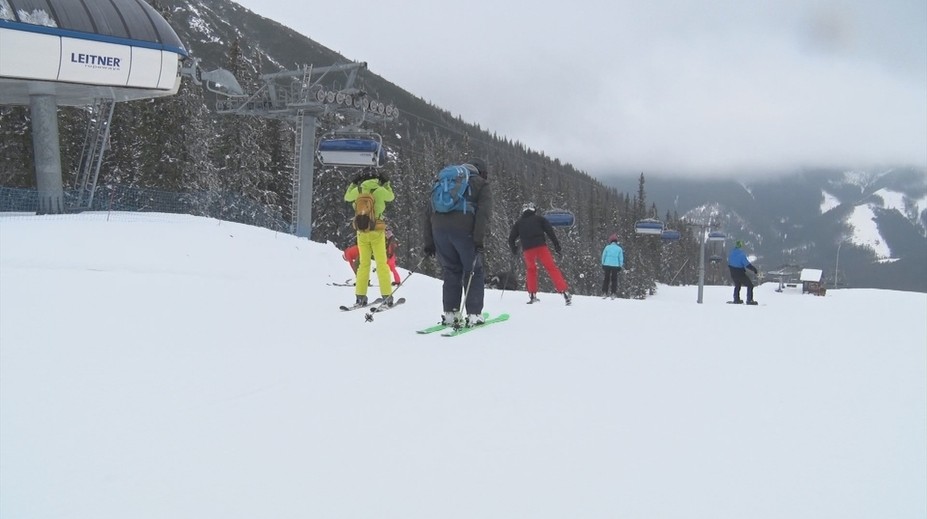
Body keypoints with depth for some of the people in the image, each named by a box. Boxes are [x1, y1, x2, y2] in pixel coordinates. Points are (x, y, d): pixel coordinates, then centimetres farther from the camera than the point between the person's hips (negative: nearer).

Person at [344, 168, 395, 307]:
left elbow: (347, 198, 19)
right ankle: (387, 296, -2)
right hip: (377, 231, -2)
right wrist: (386, 183, 23)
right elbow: (391, 197, 13)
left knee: (363, 264, 11)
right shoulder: (380, 190, -8)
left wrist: (353, 183, 27)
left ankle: (360, 296, 9)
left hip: (362, 232, 2)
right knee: (381, 264, 2)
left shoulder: (357, 190, -2)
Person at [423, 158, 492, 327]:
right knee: (473, 272, 9)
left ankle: (450, 314, 10)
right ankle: (474, 315, 4)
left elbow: (429, 212, 24)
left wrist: (429, 242, 22)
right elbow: (484, 213, -4)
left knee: (451, 270, 16)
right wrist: (479, 240, -10)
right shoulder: (481, 185, 15)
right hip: (463, 230, -4)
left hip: (439, 230, 4)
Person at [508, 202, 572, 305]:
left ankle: (532, 295, 15)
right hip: (541, 246, -2)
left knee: (531, 270, 22)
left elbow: (511, 238, 17)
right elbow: (550, 231, 2)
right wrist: (556, 244, 2)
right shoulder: (539, 219, 13)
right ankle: (564, 291, -13)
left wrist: (513, 249, 33)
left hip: (527, 250, 2)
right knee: (551, 268, -1)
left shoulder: (519, 222, 19)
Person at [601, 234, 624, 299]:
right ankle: (613, 293, 1)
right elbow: (621, 258, 3)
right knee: (614, 279, 7)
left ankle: (604, 293, 5)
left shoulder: (607, 247, -1)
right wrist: (620, 266, 10)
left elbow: (603, 256, 3)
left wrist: (603, 264, 11)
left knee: (606, 279, 9)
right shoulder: (619, 249, -1)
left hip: (607, 265, 0)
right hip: (615, 266, 0)